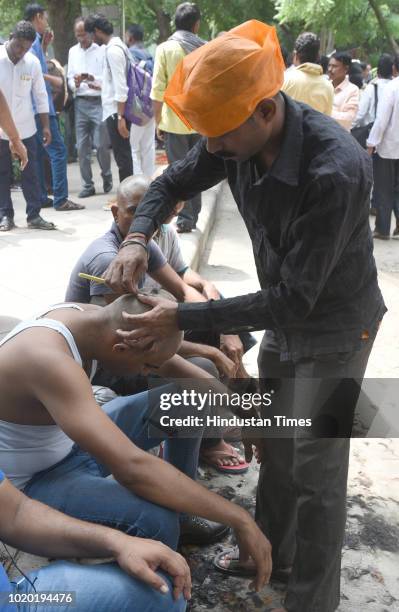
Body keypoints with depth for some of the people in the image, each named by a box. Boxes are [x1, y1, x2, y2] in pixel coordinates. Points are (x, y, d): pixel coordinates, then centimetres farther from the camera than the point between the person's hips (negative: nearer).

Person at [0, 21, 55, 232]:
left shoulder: (33, 63, -1)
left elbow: (40, 95, 7)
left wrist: (45, 125, 4)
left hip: (26, 129, 2)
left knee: (30, 173, 5)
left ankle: (34, 215, 11)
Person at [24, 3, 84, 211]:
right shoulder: (32, 39, -11)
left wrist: (44, 45, 19)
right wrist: (54, 79, -14)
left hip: (35, 106, 10)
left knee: (38, 153, 12)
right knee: (58, 150, -10)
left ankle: (40, 198, 16)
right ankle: (61, 199, -10)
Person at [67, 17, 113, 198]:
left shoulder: (102, 50, -3)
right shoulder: (73, 51, 13)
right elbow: (70, 78, 14)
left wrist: (93, 79, -24)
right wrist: (75, 84, -8)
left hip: (99, 102, -4)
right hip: (80, 103, 5)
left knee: (100, 144, -4)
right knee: (82, 146, 4)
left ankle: (106, 176, 20)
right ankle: (88, 184, 13)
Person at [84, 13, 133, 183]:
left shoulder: (112, 50, -15)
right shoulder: (117, 46, 14)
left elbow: (120, 87, -20)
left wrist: (120, 117, -21)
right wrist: (99, 86, 29)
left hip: (115, 111, -10)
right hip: (117, 110, 10)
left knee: (122, 156, -5)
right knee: (124, 155, 12)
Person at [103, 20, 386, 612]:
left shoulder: (335, 170, -36)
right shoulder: (240, 135, -14)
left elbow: (294, 299, -33)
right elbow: (171, 183, 2)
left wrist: (182, 318, -31)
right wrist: (136, 237, -18)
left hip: (334, 328, -7)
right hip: (283, 318, 7)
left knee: (316, 470, 3)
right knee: (274, 446, 21)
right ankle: (271, 548, 45)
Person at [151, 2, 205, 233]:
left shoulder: (165, 49, -5)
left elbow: (158, 90, -6)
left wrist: (158, 121, 2)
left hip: (175, 120, -3)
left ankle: (185, 218, 1)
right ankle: (194, 215, 21)